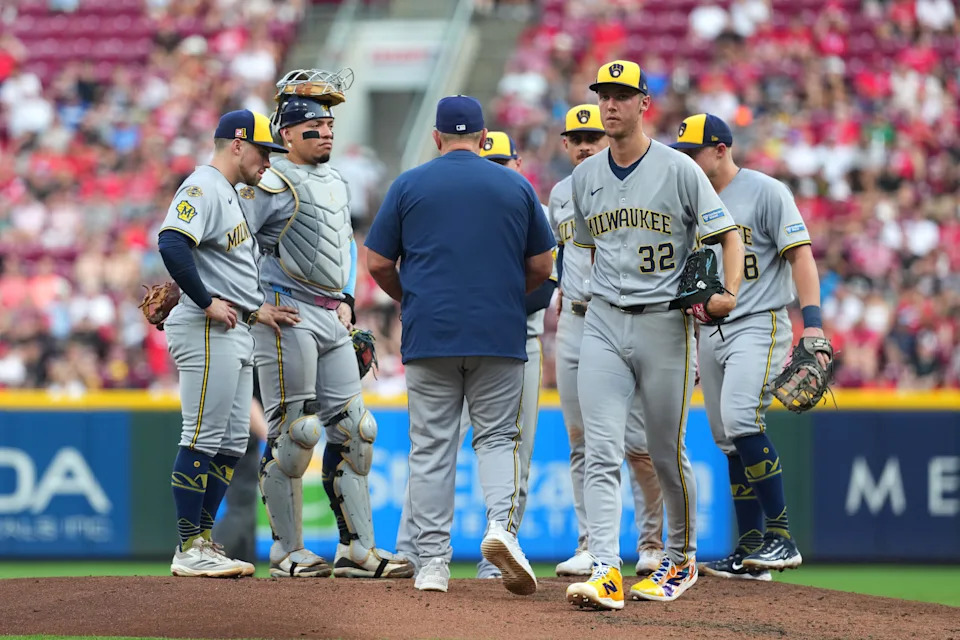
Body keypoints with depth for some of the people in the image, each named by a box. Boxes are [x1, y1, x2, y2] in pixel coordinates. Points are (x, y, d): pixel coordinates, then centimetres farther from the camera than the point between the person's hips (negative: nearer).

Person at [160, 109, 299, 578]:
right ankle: (189, 550, -8)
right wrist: (208, 303, -22)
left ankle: (202, 542, 15)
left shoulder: (228, 193, 23)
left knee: (232, 443, 10)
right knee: (203, 439, -9)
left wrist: (256, 310, 17)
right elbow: (171, 244, -26)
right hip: (206, 333, -11)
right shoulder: (203, 187, -10)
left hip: (234, 333, 11)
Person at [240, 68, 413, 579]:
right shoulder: (272, 184, -8)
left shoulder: (334, 182, 18)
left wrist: (346, 298, 17)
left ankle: (357, 549, 8)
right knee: (291, 431, -7)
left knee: (351, 431, 6)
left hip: (333, 320, 9)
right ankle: (287, 552, 0)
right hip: (288, 319, -8)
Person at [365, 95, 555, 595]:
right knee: (497, 436, 9)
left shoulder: (409, 185, 3)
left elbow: (378, 263, 3)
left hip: (429, 333, 0)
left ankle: (433, 563, 4)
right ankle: (501, 524, -17)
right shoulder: (516, 186, 6)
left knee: (431, 447, 5)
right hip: (500, 335, 0)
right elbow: (542, 265, 8)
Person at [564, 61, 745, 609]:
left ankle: (682, 559, 28)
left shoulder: (679, 170, -5)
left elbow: (728, 234, -4)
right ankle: (606, 573, -19)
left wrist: (729, 292, -21)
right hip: (603, 324, 3)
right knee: (602, 454, -11)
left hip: (665, 322, -3)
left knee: (668, 454, 7)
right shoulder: (586, 177, 9)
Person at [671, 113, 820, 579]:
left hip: (758, 325, -8)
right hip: (709, 331, 8)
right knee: (729, 442, 5)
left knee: (740, 419, -25)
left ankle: (781, 537, -22)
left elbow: (800, 254, -11)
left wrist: (813, 320, -21)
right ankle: (750, 552, 9)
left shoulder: (765, 192, -5)